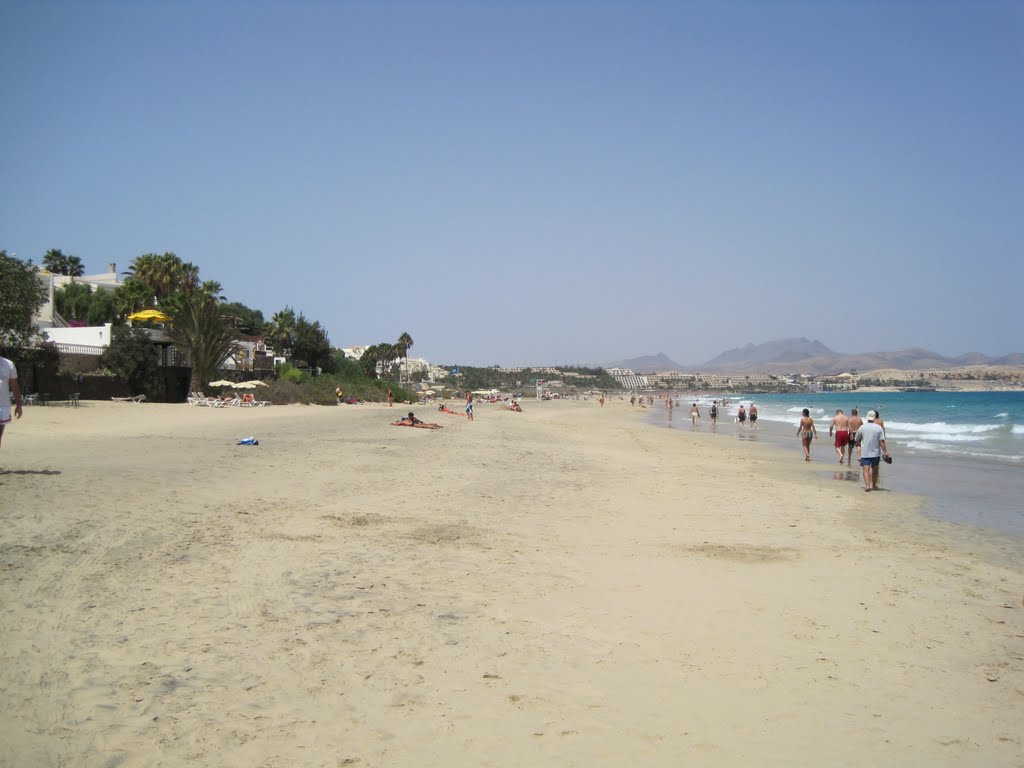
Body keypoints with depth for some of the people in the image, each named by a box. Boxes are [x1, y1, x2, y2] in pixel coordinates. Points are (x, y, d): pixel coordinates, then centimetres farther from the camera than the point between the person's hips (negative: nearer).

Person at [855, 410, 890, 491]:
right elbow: (882, 441, -10)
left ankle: (867, 485, -22)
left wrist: (860, 444, 30)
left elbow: (857, 440, 8)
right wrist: (885, 452, -7)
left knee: (866, 470, -5)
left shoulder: (862, 428, -2)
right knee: (875, 469, 16)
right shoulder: (879, 428, -4)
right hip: (876, 453, 1)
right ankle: (874, 485, 25)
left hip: (865, 453, -1)